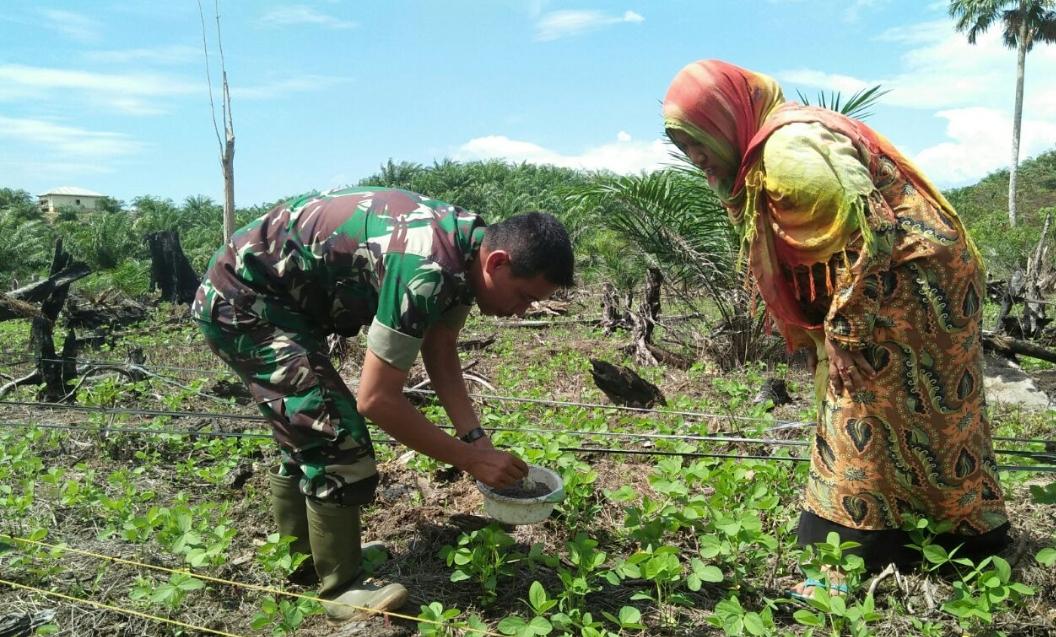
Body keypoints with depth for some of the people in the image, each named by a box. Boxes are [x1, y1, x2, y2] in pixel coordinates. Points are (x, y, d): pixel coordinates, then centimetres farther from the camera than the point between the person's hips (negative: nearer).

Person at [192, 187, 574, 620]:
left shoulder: (465, 246, -4)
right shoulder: (426, 272, -34)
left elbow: (440, 352, 5)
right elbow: (376, 399, -30)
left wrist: (475, 437, -5)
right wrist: (469, 458, -21)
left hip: (280, 295, 10)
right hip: (243, 300, -10)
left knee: (310, 431, 19)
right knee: (336, 436, -13)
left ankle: (299, 560, 36)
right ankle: (343, 589, 3)